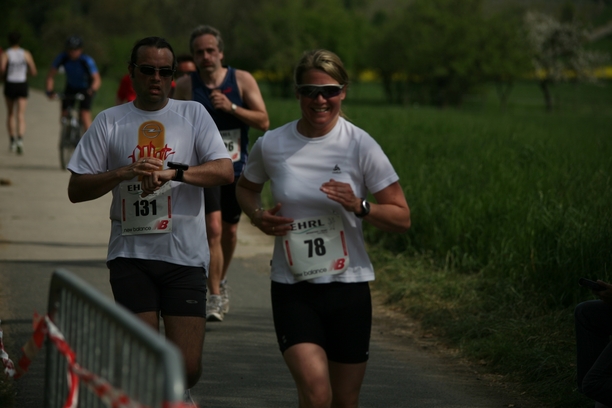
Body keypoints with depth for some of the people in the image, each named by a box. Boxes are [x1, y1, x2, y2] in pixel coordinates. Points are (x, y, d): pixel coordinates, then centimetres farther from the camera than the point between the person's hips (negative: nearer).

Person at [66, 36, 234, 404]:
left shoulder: (193, 115, 8)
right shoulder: (110, 122, 9)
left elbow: (225, 171, -4)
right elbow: (76, 190, 5)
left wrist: (173, 172, -19)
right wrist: (127, 172, -11)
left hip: (184, 254, 0)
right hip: (131, 254, 0)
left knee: (187, 366, -2)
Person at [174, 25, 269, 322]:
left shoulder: (242, 80, -3)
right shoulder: (185, 86, -4)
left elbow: (263, 121, -8)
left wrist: (231, 107, -19)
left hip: (237, 168, 3)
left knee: (230, 230, 16)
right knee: (212, 228, -18)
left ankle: (221, 280, 42)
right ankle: (215, 297, -16)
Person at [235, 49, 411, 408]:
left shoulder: (361, 146, -6)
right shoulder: (271, 145, -2)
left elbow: (402, 218, -3)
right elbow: (246, 187, 20)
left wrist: (359, 206, -21)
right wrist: (257, 215, -2)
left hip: (348, 287, 0)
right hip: (292, 288, 0)